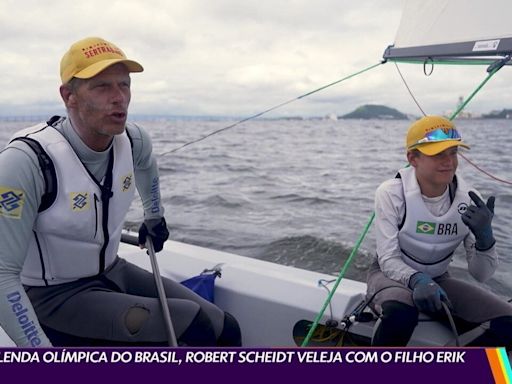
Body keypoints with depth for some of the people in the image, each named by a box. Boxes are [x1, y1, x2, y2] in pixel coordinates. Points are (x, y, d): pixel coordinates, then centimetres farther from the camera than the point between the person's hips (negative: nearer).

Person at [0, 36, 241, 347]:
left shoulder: (133, 140, -7)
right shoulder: (29, 160, -25)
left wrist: (155, 218, 29)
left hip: (113, 272, 6)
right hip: (53, 295, -6)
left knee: (226, 329, -5)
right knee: (198, 326, -22)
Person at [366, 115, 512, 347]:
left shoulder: (469, 200, -10)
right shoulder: (391, 193, -19)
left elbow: (481, 274, -9)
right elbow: (388, 259, -17)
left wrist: (484, 237, -30)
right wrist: (417, 280, -38)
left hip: (437, 281, 4)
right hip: (393, 275, -4)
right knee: (400, 311, -38)